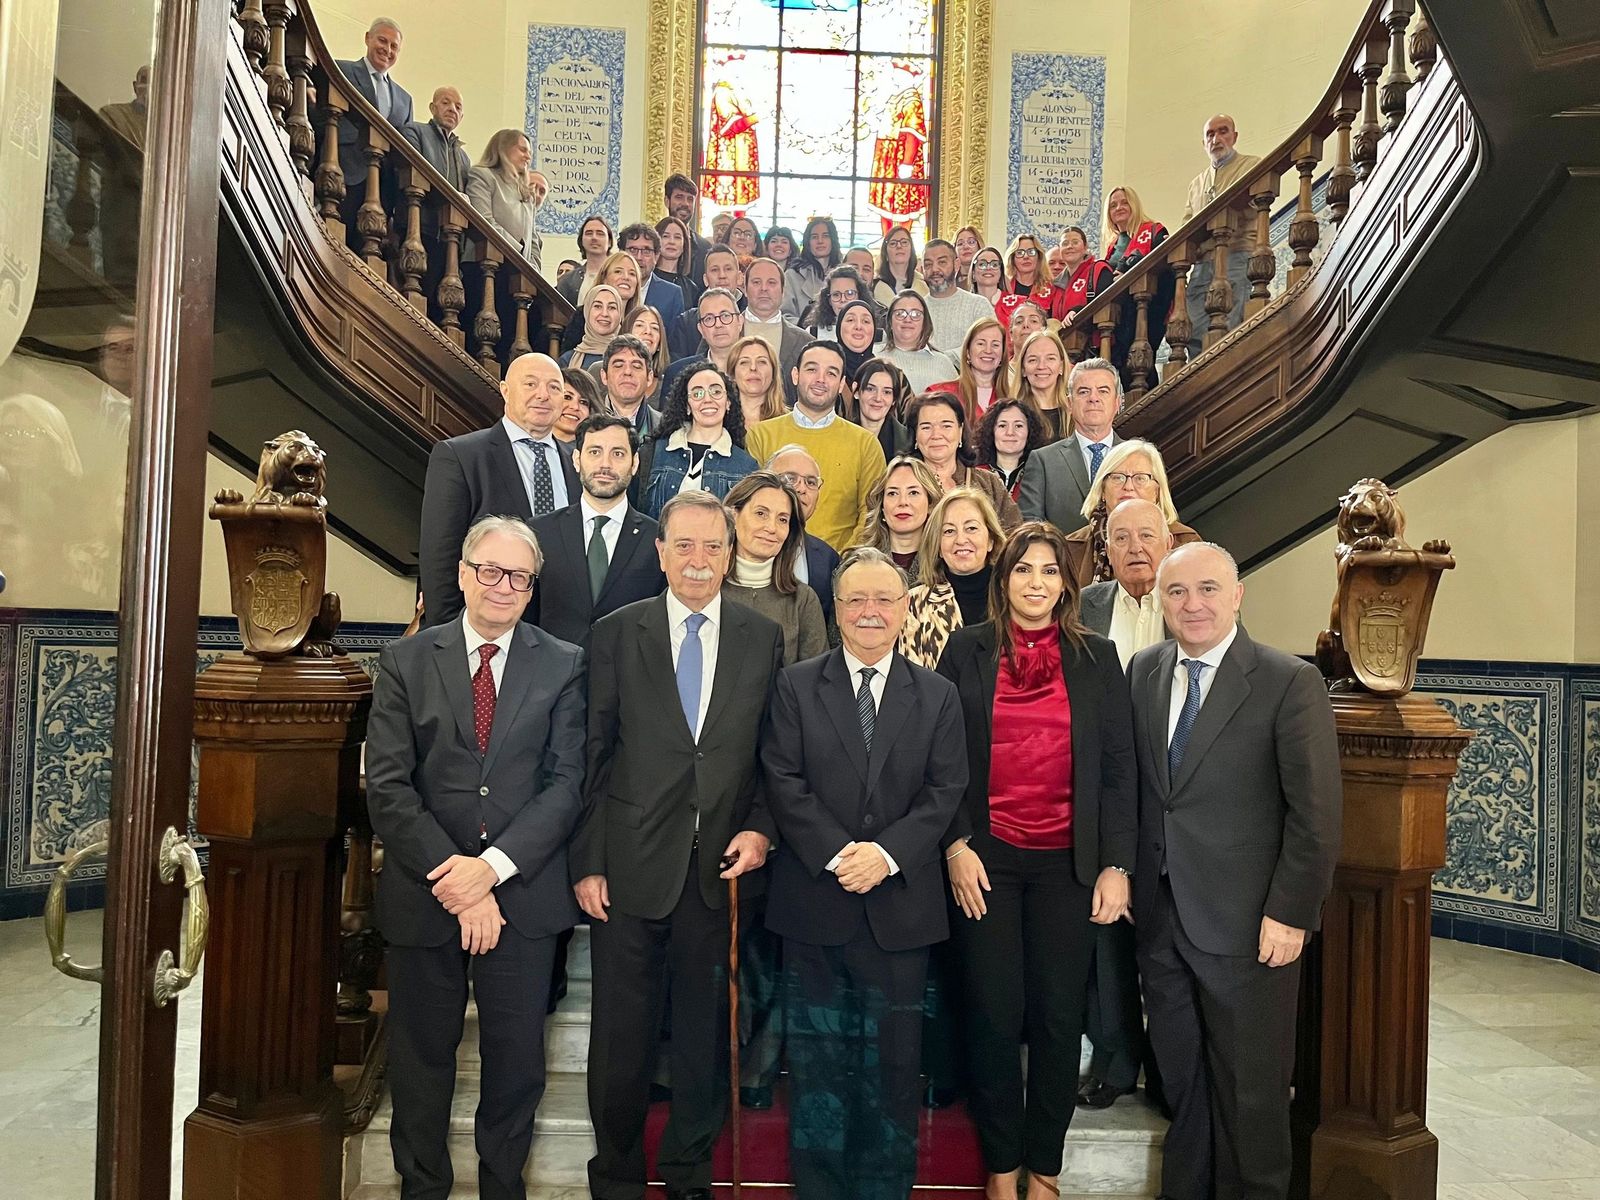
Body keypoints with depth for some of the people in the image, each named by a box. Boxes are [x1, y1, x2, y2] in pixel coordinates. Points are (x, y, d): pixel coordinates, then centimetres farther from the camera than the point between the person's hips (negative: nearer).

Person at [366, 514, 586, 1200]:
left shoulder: (563, 666, 2)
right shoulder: (405, 661, 2)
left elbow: (567, 783, -5)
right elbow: (387, 788, -5)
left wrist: (493, 866, -16)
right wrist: (454, 877, -13)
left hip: (523, 893, 0)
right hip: (423, 893, 0)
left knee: (517, 1061, 12)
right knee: (421, 1058, 14)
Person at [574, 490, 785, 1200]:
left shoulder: (764, 640, 4)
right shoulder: (616, 634, 0)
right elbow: (591, 755, -1)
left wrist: (761, 829, -7)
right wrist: (586, 862, -4)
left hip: (720, 866, 1)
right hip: (631, 866, -1)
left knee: (705, 1028, 14)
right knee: (622, 1032, 10)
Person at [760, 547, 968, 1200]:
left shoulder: (937, 694, 7)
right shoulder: (796, 685, 3)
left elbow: (945, 790, 0)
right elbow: (783, 780, -4)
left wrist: (887, 852, -14)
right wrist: (837, 853, -14)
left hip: (899, 905, 1)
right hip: (814, 899, 0)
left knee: (892, 1060, 9)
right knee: (818, 1055, 10)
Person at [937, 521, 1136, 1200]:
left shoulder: (1097, 658, 5)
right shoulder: (966, 650, 2)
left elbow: (1119, 767, 3)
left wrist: (1116, 866, -3)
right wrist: (955, 846, -7)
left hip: (1067, 862, 1)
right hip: (984, 858, -1)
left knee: (1059, 1017, 7)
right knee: (994, 1016, 5)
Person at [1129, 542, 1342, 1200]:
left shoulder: (1290, 681, -11)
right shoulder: (1143, 671, 5)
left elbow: (1317, 811, -12)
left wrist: (1290, 913, -14)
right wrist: (1125, 876, 5)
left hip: (1247, 922, -4)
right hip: (1159, 916, 5)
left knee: (1250, 1085, 11)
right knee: (1180, 1075, 18)